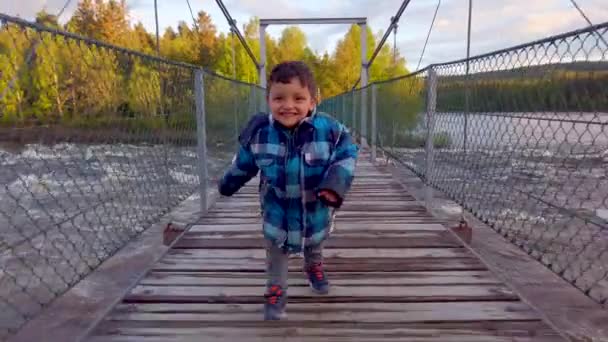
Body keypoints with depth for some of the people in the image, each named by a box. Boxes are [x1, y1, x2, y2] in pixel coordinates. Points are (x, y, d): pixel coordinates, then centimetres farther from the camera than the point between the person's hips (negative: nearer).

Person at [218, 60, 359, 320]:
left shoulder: (329, 129, -25)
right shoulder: (258, 132, -19)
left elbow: (347, 154, -13)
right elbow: (243, 163, -1)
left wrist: (335, 186, -30)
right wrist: (228, 184, 15)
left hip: (316, 208, 2)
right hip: (277, 210, -1)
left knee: (314, 245, 29)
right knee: (276, 251, 15)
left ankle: (314, 267, 62)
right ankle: (276, 290, 39)